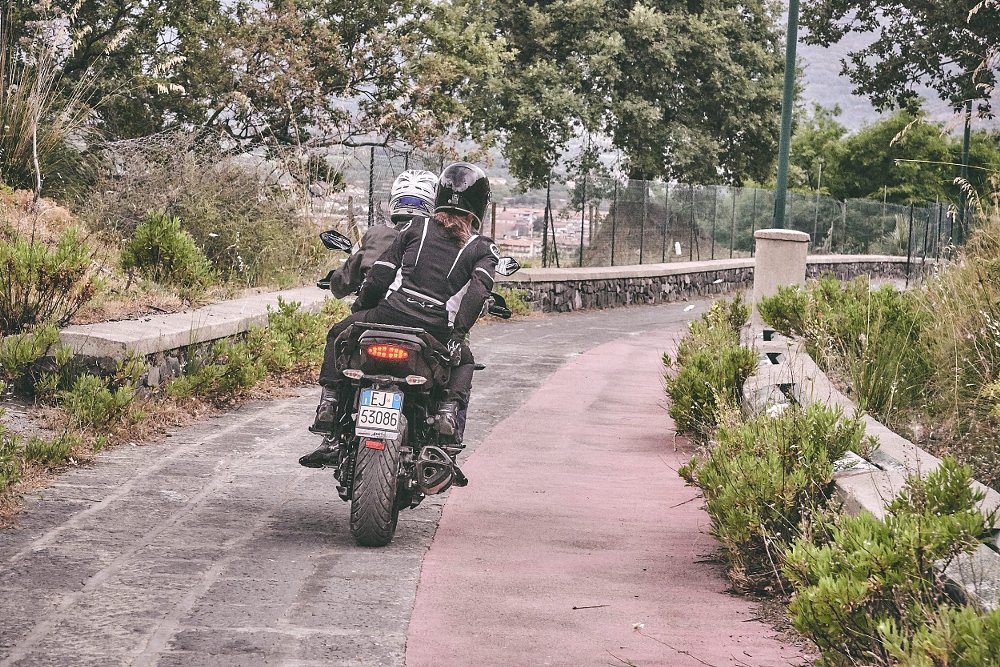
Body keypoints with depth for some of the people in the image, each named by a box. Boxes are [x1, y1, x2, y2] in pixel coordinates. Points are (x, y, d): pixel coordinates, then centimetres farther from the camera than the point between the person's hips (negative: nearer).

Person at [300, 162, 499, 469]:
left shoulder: (417, 227, 14)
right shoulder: (482, 248, 12)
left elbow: (381, 273, 10)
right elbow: (479, 287, -6)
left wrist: (359, 310, 22)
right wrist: (459, 331, -5)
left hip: (393, 314, 0)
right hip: (438, 333, 0)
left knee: (339, 334, 27)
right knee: (464, 361, 32)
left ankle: (328, 404, 13)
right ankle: (450, 411, 6)